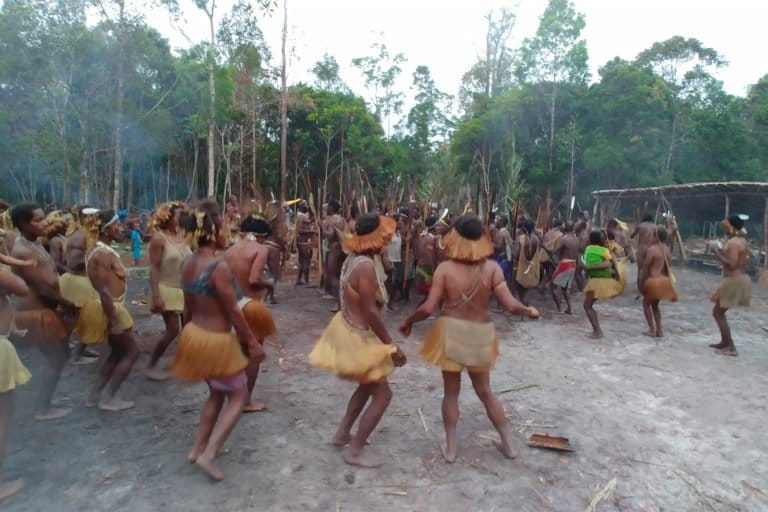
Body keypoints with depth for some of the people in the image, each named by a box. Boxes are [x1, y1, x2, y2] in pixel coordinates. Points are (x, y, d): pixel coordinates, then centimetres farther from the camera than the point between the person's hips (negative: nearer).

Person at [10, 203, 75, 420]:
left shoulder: (34, 244, 9)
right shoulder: (22, 252, -23)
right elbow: (44, 288, -22)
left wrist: (65, 304, 5)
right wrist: (69, 305, -10)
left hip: (47, 308, 10)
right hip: (37, 312, -10)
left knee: (60, 354, 19)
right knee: (56, 358, 1)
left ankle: (44, 403, 31)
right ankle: (43, 409, 16)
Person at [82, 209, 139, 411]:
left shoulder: (98, 249, 10)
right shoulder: (103, 254, -22)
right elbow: (104, 291, -26)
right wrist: (114, 321, -25)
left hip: (109, 307, 10)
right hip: (109, 309, -10)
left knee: (117, 352, 19)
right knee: (131, 352, 1)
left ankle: (95, 395, 24)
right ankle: (108, 398, 7)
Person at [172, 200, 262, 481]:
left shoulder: (188, 263, 1)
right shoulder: (219, 267, -24)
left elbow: (189, 307, 10)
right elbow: (234, 312, -19)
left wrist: (188, 335, 22)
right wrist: (252, 343, -9)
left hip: (195, 335, 8)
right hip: (217, 340, -8)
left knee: (217, 393, 26)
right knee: (237, 397, 11)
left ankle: (197, 448, 34)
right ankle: (208, 455, 7)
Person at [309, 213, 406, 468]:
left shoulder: (354, 259, 2)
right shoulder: (366, 266, -28)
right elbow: (370, 312, -27)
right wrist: (392, 346, -22)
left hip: (348, 328, 10)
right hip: (358, 336, -10)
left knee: (367, 385, 26)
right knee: (382, 393, 3)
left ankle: (342, 433, 37)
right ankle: (355, 450, 11)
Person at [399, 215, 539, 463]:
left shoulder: (445, 268, -13)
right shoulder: (492, 268, -10)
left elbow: (428, 308, -15)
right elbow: (510, 305, -14)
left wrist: (408, 322, 2)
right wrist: (529, 311, 6)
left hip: (451, 332, -2)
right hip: (481, 334, 2)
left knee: (451, 392, 14)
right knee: (485, 391, 21)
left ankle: (450, 447, 22)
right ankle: (508, 443, 31)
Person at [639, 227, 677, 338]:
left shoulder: (652, 249, -16)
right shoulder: (667, 249, 7)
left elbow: (646, 268, -15)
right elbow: (668, 267, 13)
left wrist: (642, 283, -8)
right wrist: (669, 281, 20)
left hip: (654, 280, -7)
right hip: (665, 280, 7)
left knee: (646, 304, 11)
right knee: (655, 305, 20)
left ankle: (652, 330, 7)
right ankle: (659, 330, 18)